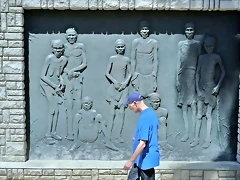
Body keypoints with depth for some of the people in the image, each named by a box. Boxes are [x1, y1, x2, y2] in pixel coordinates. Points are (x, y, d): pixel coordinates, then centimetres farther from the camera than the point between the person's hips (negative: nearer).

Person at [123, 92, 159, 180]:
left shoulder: (145, 117, -24)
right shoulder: (150, 112, 6)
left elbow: (142, 144, -27)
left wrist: (130, 161, -22)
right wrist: (138, 138, 17)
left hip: (146, 159, -10)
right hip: (141, 158, 10)